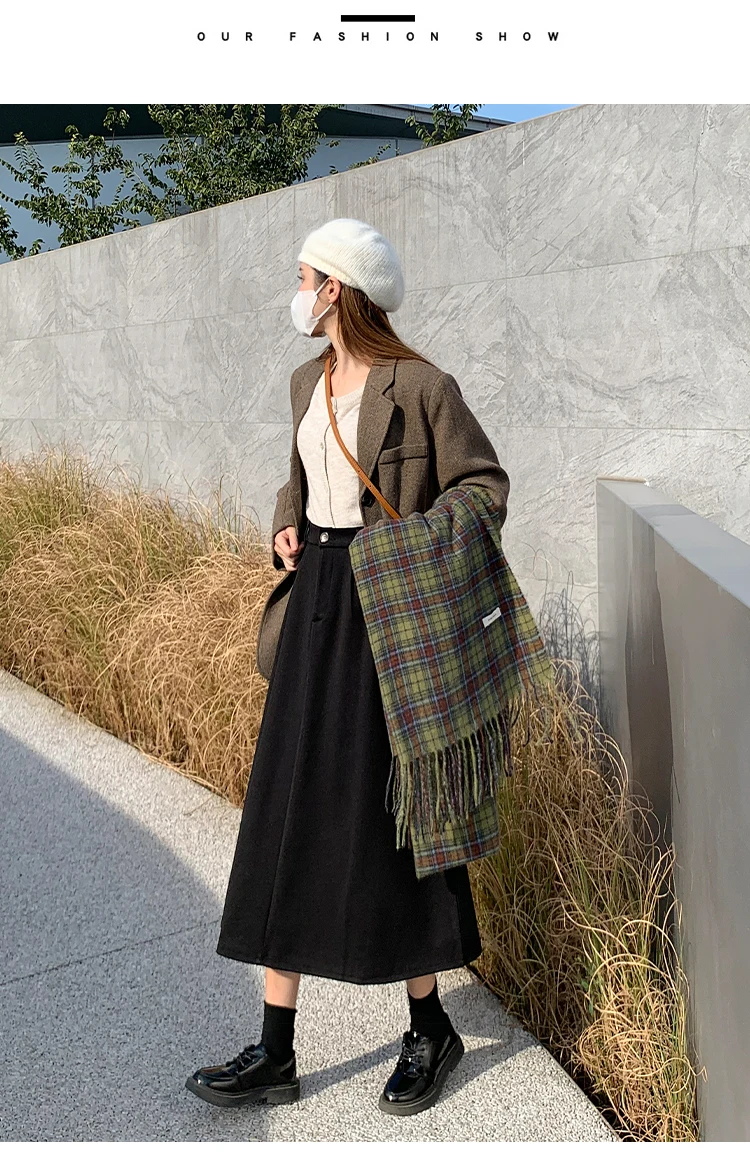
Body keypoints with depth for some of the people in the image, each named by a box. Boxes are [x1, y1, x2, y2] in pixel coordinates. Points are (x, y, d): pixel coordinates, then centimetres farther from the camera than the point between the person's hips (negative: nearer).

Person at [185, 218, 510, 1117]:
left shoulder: (419, 387, -10)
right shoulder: (308, 383, 11)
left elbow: (484, 482, -5)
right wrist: (288, 523, 7)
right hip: (315, 602, 7)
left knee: (385, 810, 0)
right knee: (287, 809, 5)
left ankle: (430, 1028, 23)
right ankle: (275, 1054, 15)